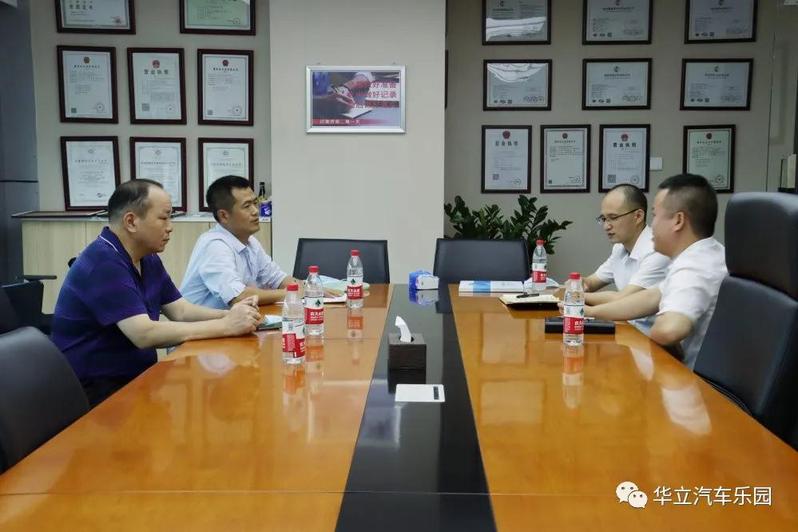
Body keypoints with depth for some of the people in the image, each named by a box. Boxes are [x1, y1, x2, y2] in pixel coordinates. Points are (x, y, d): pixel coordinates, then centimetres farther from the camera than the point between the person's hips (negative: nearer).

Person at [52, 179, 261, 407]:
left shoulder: (148, 259, 9)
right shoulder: (103, 263, -21)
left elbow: (180, 311, 9)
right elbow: (145, 334, -29)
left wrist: (229, 315, -10)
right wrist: (226, 326, -26)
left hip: (136, 377, 8)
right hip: (97, 391, -8)